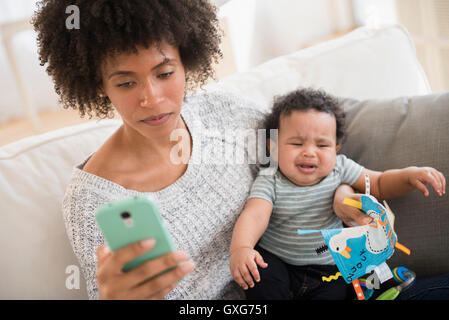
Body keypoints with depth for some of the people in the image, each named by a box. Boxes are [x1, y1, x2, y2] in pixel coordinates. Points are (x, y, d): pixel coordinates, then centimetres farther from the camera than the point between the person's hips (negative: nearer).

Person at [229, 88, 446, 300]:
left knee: (334, 293, -24)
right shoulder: (270, 181, -10)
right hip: (275, 261, -2)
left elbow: (379, 185, 6)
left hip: (326, 270, 2)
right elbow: (254, 216, -25)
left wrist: (410, 175, -15)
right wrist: (240, 248, -46)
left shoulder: (340, 169, -2)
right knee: (259, 277, -30)